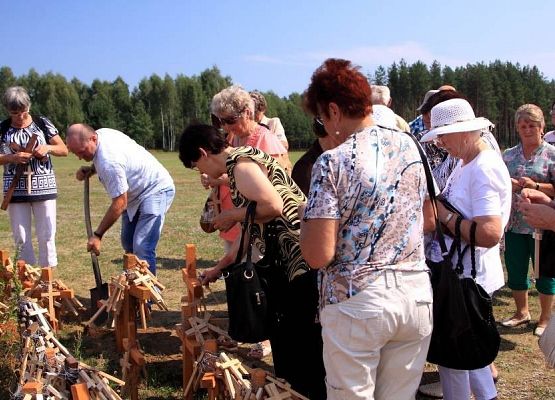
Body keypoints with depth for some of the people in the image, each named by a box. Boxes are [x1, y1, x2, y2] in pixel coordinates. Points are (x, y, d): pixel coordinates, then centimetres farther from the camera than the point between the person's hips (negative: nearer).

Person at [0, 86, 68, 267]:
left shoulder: (42, 123, 2)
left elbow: (64, 150, 6)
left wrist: (48, 148, -13)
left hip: (44, 187, -1)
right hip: (16, 189, 1)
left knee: (46, 236, 1)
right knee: (21, 238, 4)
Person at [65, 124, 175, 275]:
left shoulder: (109, 161, -34)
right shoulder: (101, 133, -7)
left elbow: (119, 204, -29)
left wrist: (97, 235, -21)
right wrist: (90, 170, -3)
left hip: (155, 190, -11)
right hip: (136, 193, 11)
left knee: (142, 248, -21)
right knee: (128, 243, 15)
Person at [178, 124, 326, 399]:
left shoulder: (241, 163, -12)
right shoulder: (243, 163, 19)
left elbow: (274, 206, -28)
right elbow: (253, 230, 24)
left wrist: (233, 215, -10)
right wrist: (219, 268, 30)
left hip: (303, 260, -11)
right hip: (286, 262, 11)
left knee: (305, 344, 0)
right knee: (285, 341, 21)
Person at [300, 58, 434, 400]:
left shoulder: (333, 162, -14)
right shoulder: (409, 145, 5)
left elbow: (318, 255, -17)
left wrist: (307, 217, 1)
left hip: (357, 301, -5)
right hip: (417, 294, 6)